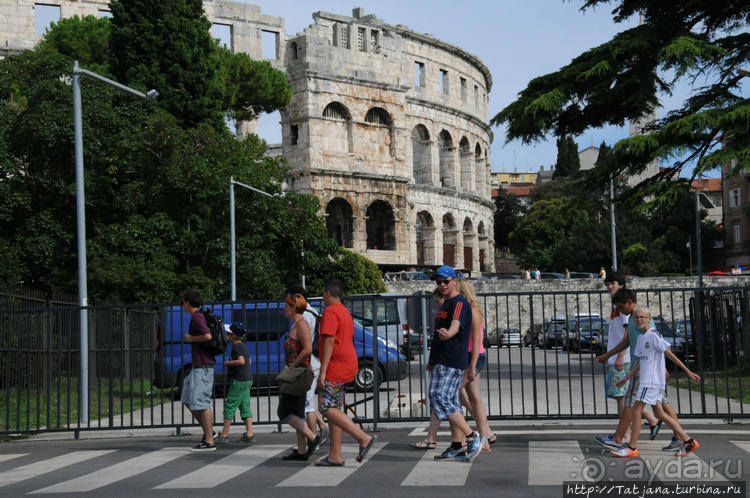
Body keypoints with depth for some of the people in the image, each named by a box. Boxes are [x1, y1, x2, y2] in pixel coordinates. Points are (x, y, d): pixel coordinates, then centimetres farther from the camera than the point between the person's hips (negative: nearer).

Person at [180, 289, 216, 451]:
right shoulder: (200, 317, 17)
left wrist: (190, 338, -13)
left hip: (202, 367, -10)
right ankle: (208, 431, 17)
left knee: (201, 403, -8)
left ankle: (209, 441, -5)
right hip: (198, 366, 10)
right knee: (187, 400, 14)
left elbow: (207, 336, -27)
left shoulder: (196, 317, -13)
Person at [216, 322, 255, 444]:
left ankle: (224, 435, -1)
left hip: (239, 381, -9)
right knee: (245, 407, 8)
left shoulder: (236, 347, -14)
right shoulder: (243, 346, 15)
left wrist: (228, 363, -15)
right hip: (247, 380, 9)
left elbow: (241, 361, -26)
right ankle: (249, 434, 5)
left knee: (229, 406, -4)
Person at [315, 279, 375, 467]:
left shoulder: (330, 312, -10)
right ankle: (334, 456, 7)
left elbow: (329, 341, -19)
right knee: (334, 409, 9)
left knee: (327, 408, -11)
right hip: (347, 367, 10)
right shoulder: (345, 312, 20)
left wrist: (323, 371, -21)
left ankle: (363, 438, -17)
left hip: (335, 367, -10)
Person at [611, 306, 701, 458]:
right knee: (659, 412, 10)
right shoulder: (641, 337, 16)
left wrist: (688, 372, -11)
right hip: (645, 380, 9)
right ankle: (688, 441, 14)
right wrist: (626, 378, 20)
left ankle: (631, 448, -2)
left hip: (652, 380, -9)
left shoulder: (654, 335, -11)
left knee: (636, 410, -8)